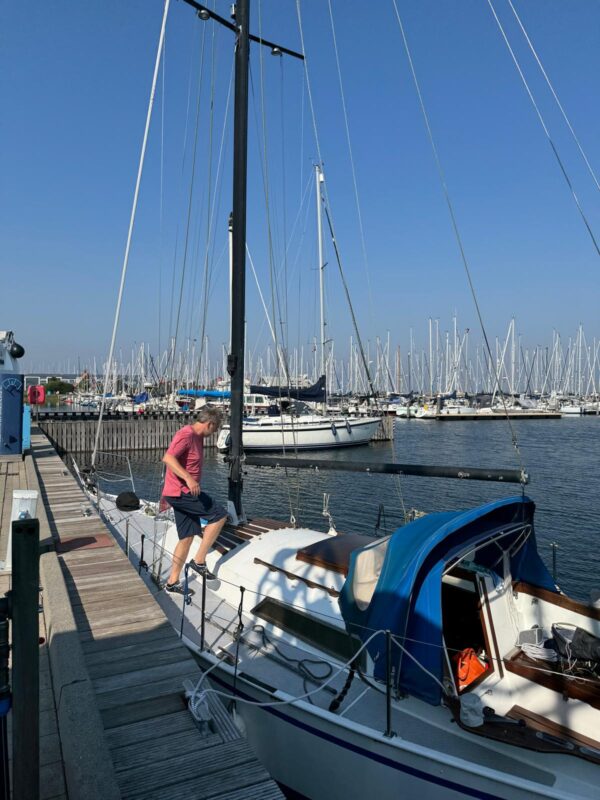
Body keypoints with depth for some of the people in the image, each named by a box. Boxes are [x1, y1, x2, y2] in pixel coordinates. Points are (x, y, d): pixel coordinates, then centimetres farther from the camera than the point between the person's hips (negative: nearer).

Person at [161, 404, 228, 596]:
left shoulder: (197, 436, 14)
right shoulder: (186, 434, -17)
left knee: (187, 537, 13)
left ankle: (172, 582, 22)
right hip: (180, 492, -10)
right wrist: (188, 478, -39)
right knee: (219, 515, -10)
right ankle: (199, 561, -3)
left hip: (185, 493, 10)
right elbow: (168, 458, -31)